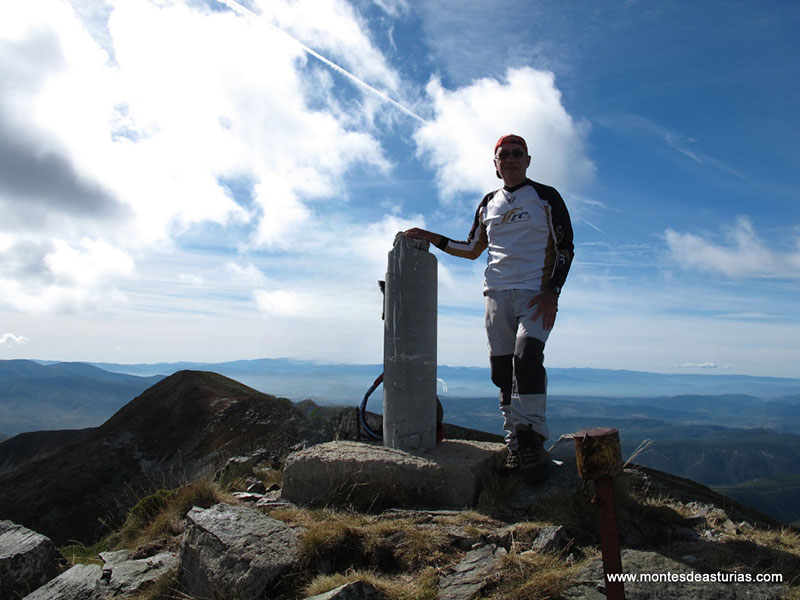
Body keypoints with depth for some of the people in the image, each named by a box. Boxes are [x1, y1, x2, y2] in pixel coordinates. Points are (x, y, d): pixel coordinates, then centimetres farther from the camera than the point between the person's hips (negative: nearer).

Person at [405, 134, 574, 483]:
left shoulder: (546, 197, 7)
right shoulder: (488, 204, 19)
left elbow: (565, 247, 2)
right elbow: (472, 249, 25)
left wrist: (552, 291, -11)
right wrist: (432, 238, 14)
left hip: (536, 294, -4)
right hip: (497, 295, 5)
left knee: (527, 356, -23)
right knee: (501, 368, -1)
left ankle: (532, 438, -18)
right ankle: (516, 440, 7)